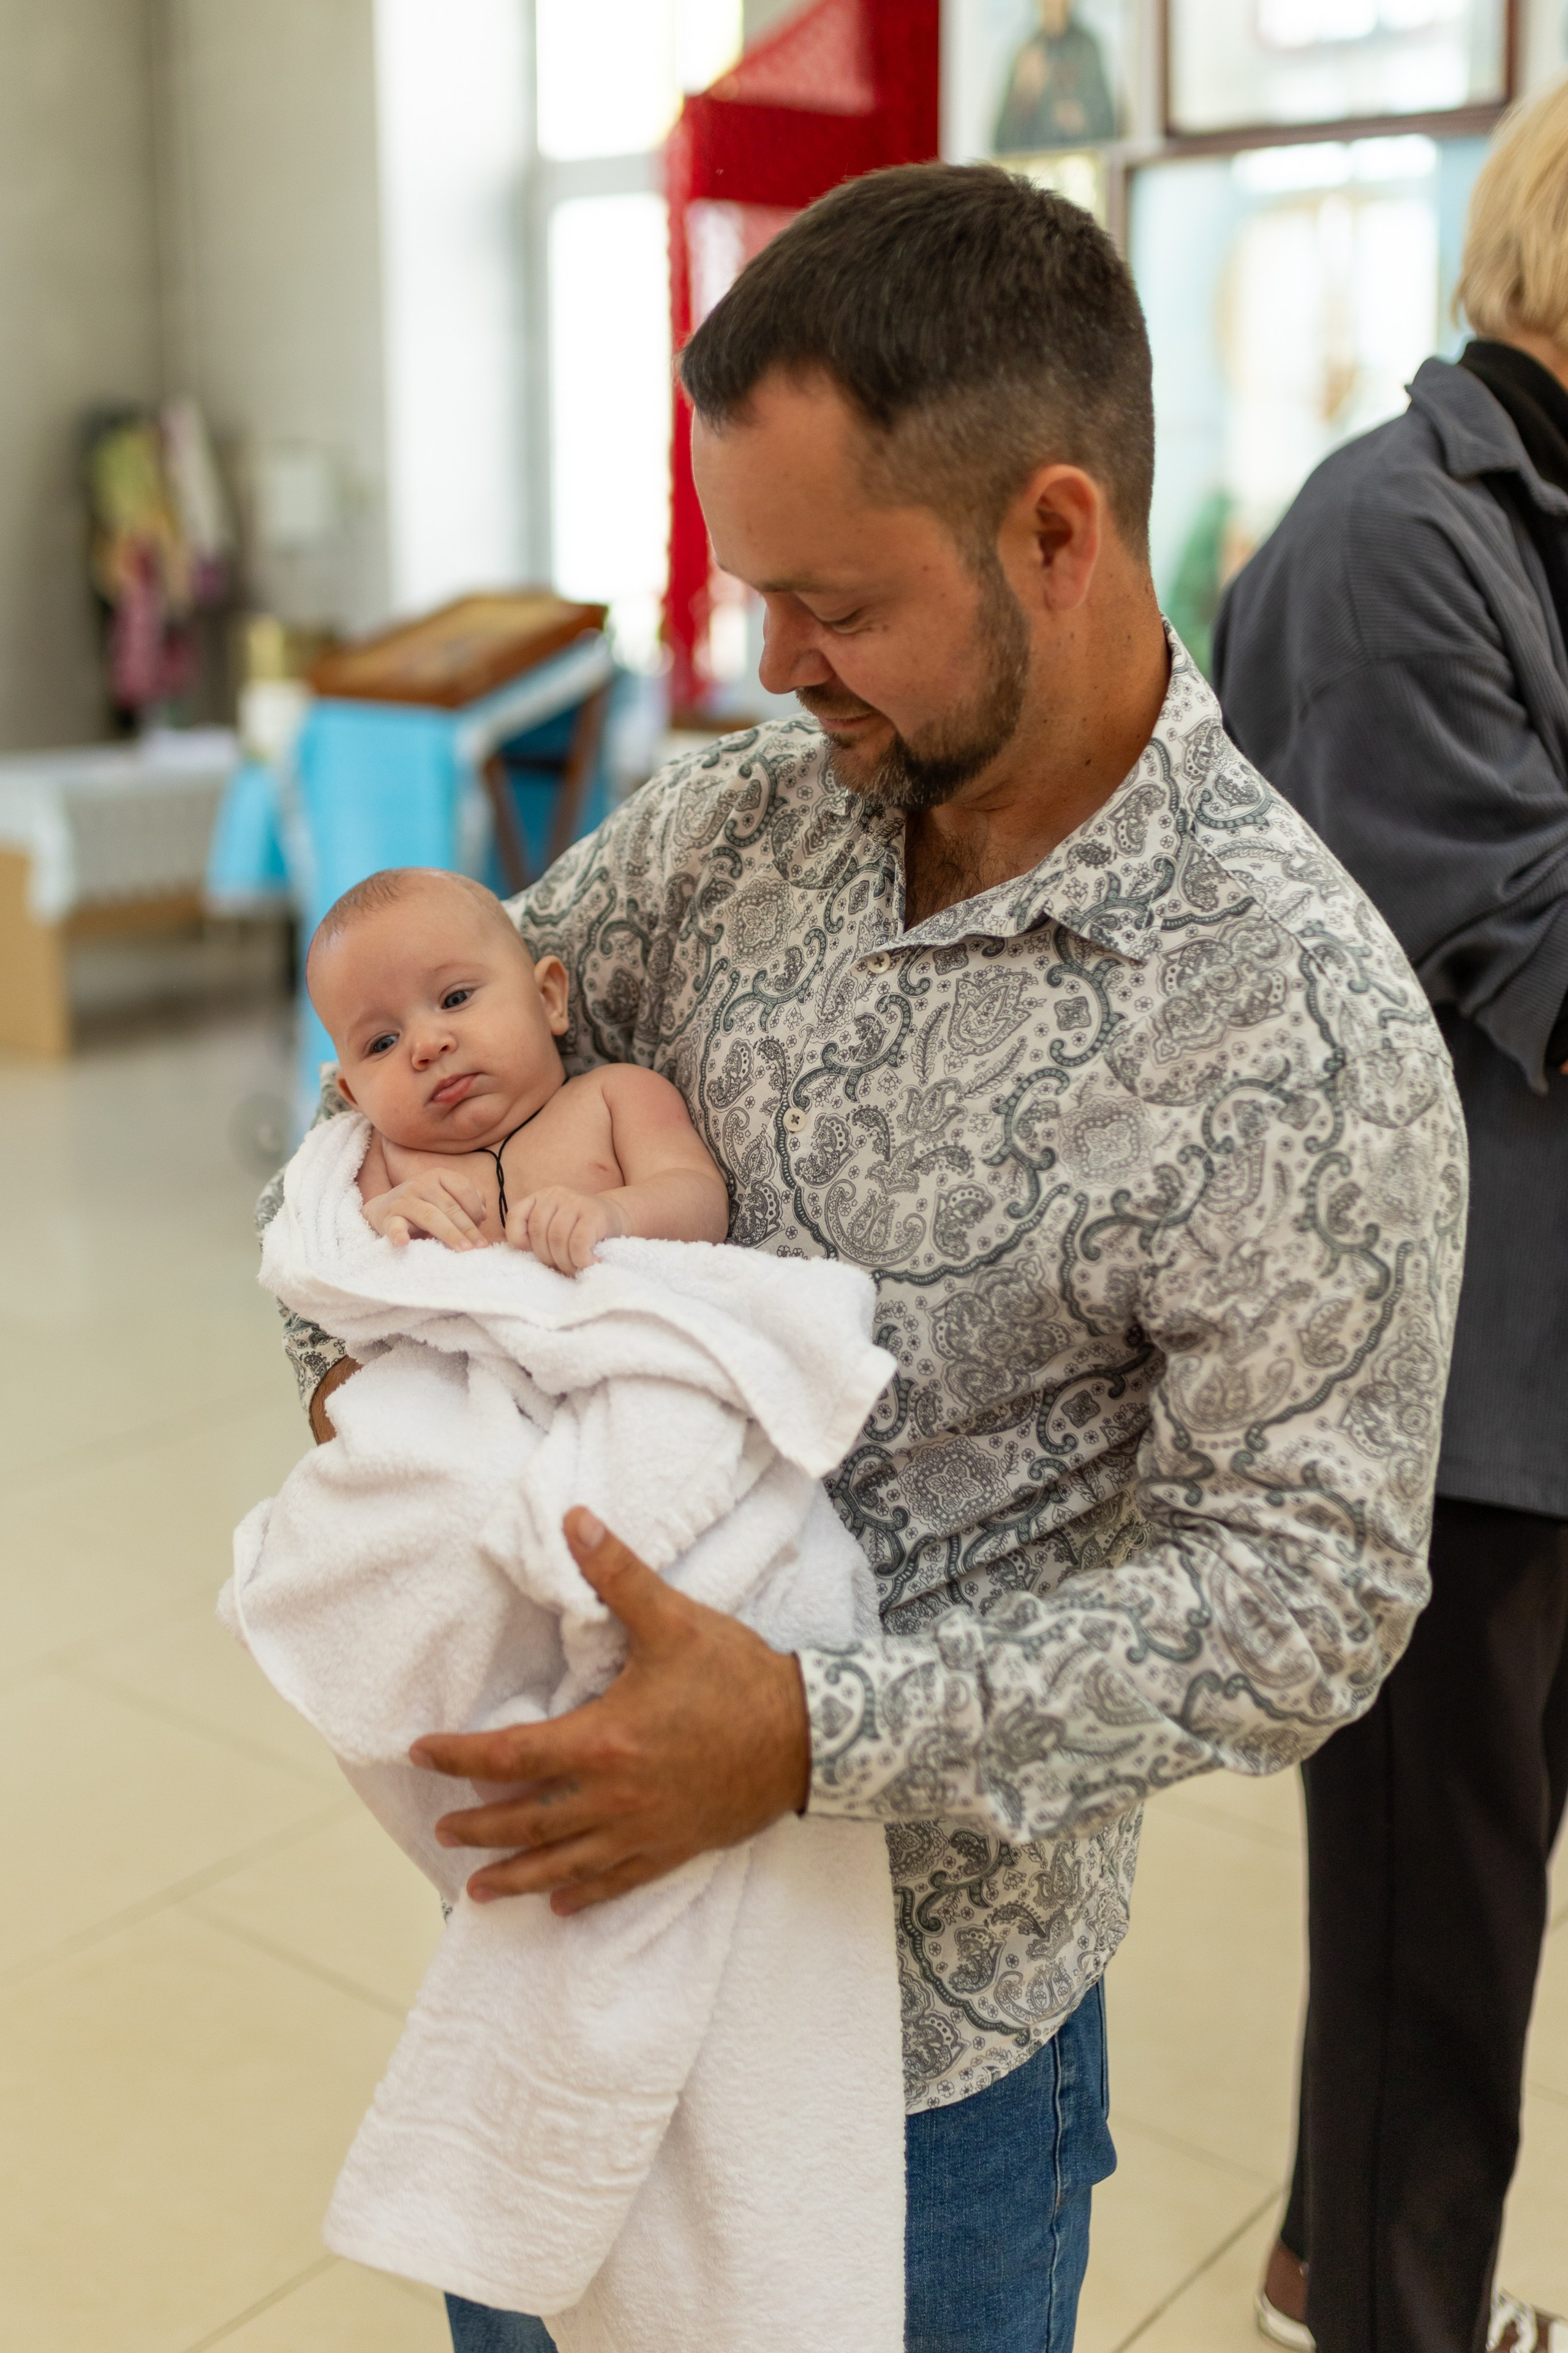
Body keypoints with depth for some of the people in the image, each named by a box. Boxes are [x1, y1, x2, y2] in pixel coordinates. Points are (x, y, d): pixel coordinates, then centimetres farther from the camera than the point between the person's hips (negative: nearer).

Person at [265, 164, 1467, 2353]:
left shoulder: (1304, 1028, -23)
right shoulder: (752, 815, -5)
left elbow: (1304, 1590, -21)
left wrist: (818, 1736, -29)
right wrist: (360, 1344, -7)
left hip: (928, 1982, -5)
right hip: (582, 1845, 6)